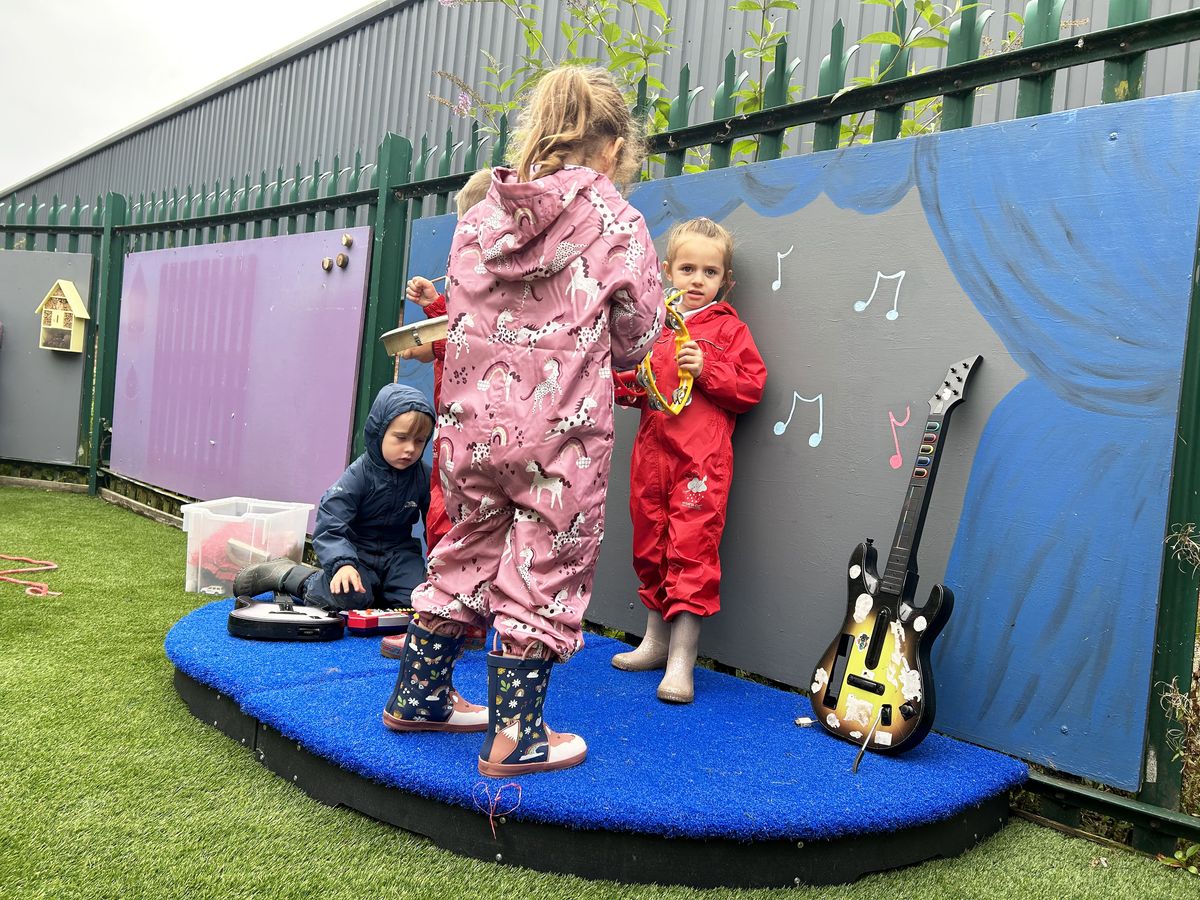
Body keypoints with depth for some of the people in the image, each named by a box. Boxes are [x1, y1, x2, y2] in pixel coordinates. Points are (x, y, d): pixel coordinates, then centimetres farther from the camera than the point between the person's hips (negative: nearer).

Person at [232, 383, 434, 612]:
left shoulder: (424, 478, -7)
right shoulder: (358, 476, -18)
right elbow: (329, 528, -24)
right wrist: (343, 564, -42)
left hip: (398, 552, 3)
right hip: (356, 550, -3)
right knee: (350, 596, -30)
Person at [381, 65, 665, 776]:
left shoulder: (479, 218, 7)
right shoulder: (618, 224, -5)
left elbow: (462, 318, 12)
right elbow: (635, 339, 1)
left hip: (474, 423, 5)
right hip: (561, 433, -5)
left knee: (467, 555, 19)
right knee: (545, 572, 6)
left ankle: (418, 697, 33)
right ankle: (513, 737, 13)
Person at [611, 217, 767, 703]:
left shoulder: (728, 328, 2)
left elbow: (752, 385, -5)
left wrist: (707, 370, -15)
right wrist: (624, 383, 1)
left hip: (701, 457, -6)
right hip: (651, 450, 6)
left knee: (692, 550, -9)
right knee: (650, 546, 14)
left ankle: (681, 661, -2)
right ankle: (655, 641, 30)